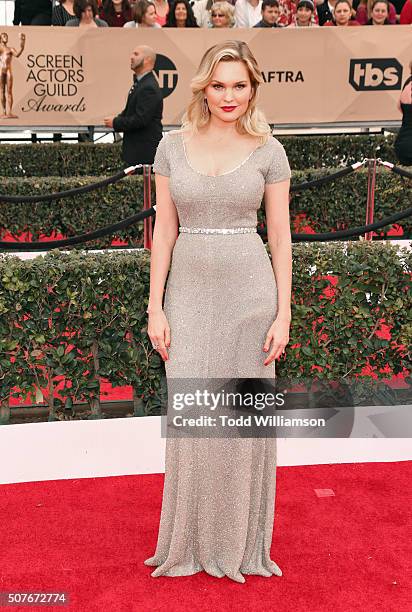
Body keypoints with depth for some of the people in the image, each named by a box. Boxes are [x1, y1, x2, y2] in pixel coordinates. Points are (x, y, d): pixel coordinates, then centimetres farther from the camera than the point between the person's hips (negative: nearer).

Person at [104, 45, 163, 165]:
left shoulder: (149, 87, -19)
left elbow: (140, 119, -24)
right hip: (136, 148, 10)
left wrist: (115, 123, -13)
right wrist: (118, 118, 1)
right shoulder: (140, 83, 14)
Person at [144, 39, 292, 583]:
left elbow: (280, 237, 0)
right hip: (189, 293, 1)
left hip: (250, 293, -1)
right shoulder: (172, 146, 3)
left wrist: (283, 314, -5)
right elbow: (164, 231, 4)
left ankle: (241, 542, 28)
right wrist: (156, 307, -1)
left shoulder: (268, 150, 0)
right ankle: (190, 543, 26)